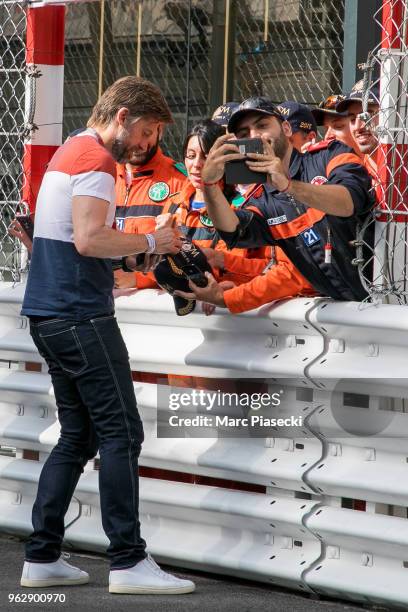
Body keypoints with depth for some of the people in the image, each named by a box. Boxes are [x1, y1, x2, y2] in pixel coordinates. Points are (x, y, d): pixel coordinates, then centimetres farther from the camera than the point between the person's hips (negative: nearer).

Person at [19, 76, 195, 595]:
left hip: (48, 314, 10)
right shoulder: (96, 158, -12)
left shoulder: (68, 152, 20)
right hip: (81, 317, -10)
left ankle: (41, 558, 11)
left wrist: (126, 252, 14)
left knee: (78, 436, 12)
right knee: (121, 435, -8)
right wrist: (149, 242, -12)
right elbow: (88, 238, -23)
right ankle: (128, 562, -10)